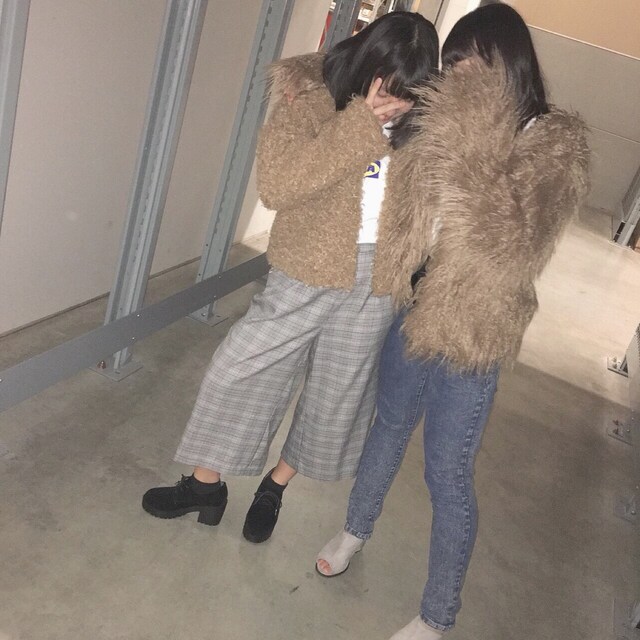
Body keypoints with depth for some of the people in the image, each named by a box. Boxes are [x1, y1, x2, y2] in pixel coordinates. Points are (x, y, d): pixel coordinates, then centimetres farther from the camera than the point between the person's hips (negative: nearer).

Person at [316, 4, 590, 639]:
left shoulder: (555, 143, -13)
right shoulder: (452, 123, 2)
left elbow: (515, 242, -26)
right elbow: (402, 198, 14)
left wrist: (470, 151, -33)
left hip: (469, 335, -5)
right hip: (411, 311, 6)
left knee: (448, 474, 5)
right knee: (388, 425, 23)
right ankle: (355, 529, 50)